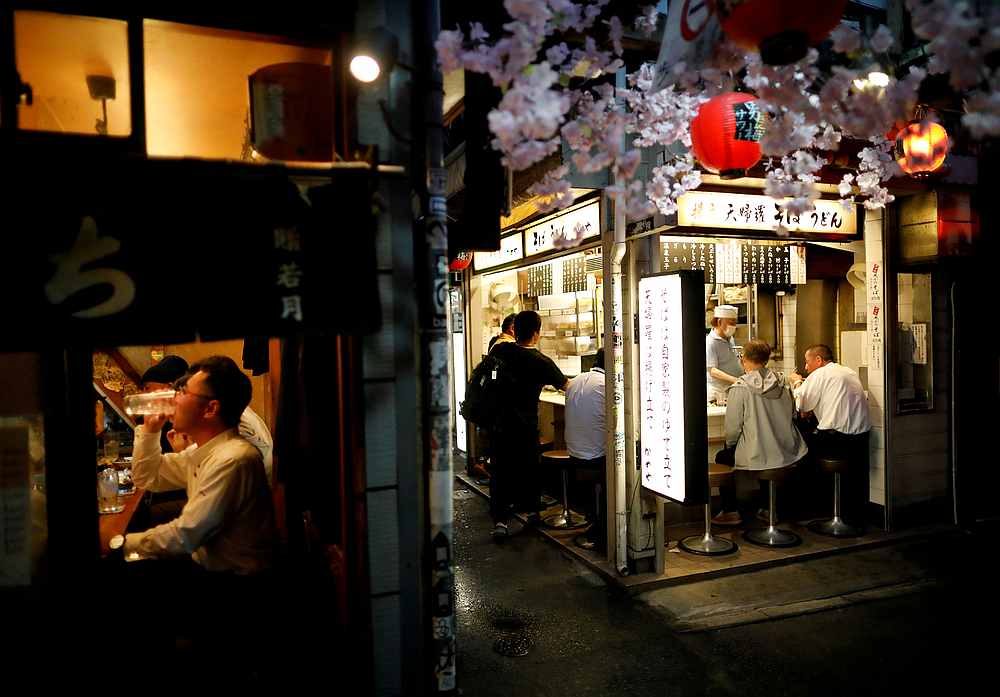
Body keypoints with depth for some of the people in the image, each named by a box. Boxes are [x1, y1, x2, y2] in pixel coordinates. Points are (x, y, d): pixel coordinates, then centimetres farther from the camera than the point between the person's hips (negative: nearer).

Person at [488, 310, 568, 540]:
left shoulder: (499, 350, -3)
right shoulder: (542, 362, -11)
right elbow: (566, 386, 3)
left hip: (498, 420, 3)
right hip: (525, 425, -2)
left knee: (500, 469, 7)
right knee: (528, 467, 16)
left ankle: (500, 519, 1)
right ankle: (531, 510, 31)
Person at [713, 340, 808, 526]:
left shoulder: (740, 388, -16)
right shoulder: (782, 384, 0)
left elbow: (732, 428, -13)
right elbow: (793, 415, 11)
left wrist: (729, 444, 7)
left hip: (756, 459, -6)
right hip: (787, 455, 6)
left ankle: (731, 512, 24)